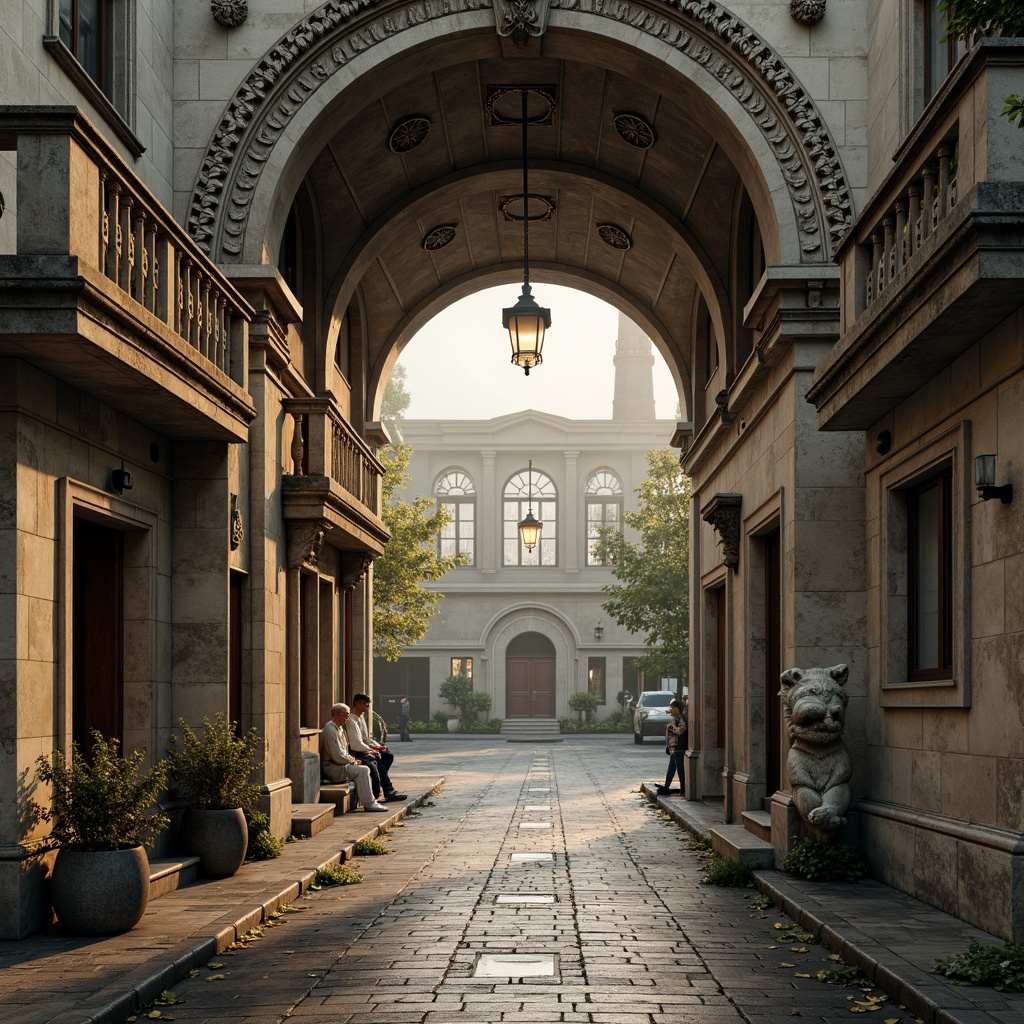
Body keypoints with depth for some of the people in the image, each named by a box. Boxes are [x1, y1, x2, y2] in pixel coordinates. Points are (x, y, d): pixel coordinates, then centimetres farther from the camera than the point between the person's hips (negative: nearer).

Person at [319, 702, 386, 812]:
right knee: (362, 771, -21)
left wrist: (353, 760, 7)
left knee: (365, 769, 5)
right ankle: (369, 804, -17)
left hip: (339, 765, 11)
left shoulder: (340, 728, 16)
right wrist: (352, 761, -9)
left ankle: (370, 802, 2)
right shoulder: (330, 730, -19)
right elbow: (338, 756, -23)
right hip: (331, 768, -11)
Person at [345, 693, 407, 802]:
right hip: (356, 753, -11)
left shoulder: (360, 718, 15)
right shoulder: (352, 721, -17)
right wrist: (371, 750, -17)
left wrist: (377, 746, 5)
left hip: (364, 750, 11)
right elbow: (357, 745, -24)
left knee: (388, 756, 3)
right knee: (378, 760, -24)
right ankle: (388, 792, -17)